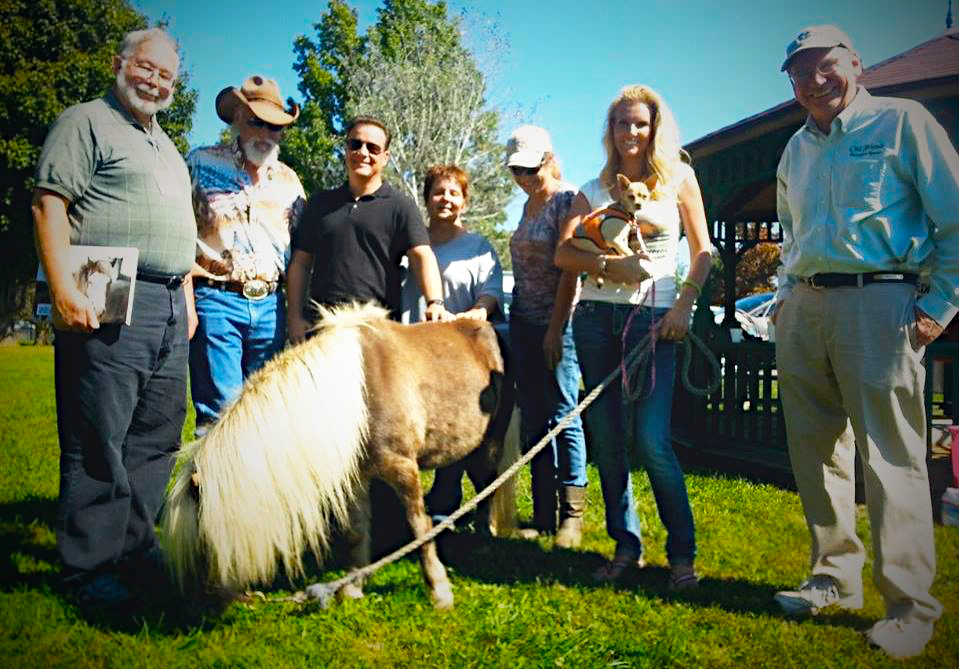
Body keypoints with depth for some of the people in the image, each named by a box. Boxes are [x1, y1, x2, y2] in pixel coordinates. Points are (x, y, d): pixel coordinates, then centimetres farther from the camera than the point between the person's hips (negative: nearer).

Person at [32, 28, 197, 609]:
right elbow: (50, 206, -9)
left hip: (169, 313, 8)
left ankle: (135, 548, 20)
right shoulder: (86, 122, 1)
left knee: (156, 440, 9)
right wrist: (63, 291, -19)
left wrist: (187, 296, 20)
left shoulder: (167, 147, 25)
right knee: (99, 443, -5)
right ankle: (89, 570, 3)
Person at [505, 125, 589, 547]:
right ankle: (543, 515, 16)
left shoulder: (566, 199, -7)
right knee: (533, 422, 8)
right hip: (523, 323, 8)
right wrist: (518, 324, 15)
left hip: (555, 323, -8)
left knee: (564, 417, -4)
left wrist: (556, 328, -17)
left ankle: (572, 516, 6)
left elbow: (569, 270, -13)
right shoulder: (529, 204, 16)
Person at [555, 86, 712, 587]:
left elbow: (702, 250, 7)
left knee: (652, 441, -12)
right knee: (606, 440, 4)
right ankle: (626, 546, 16)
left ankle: (682, 553, 3)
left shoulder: (678, 179, 9)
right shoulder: (594, 190, 14)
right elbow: (563, 252, 3)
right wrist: (608, 264, -14)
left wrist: (684, 305, -6)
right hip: (595, 315, 3)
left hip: (652, 317, -3)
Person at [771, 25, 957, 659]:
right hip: (802, 310, 7)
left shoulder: (902, 121, 1)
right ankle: (836, 576, 23)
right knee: (817, 453, 10)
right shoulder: (796, 150, 19)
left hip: (878, 304, -6)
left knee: (892, 460, -7)